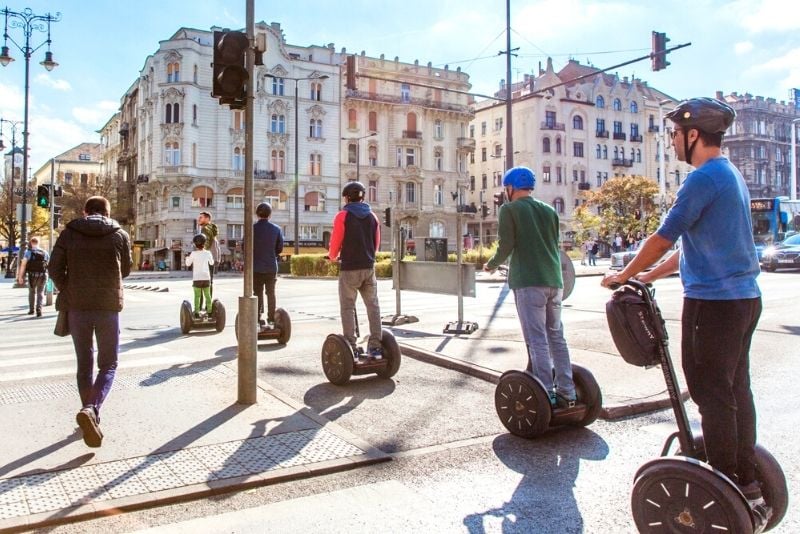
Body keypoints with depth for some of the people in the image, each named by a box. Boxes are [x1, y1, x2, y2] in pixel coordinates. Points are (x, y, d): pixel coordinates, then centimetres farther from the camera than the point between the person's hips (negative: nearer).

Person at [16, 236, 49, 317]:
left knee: (32, 292, 19)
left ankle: (31, 309, 26)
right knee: (40, 293, 7)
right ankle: (39, 309, -11)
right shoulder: (45, 252, 6)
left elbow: (23, 265, -10)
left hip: (32, 275, -1)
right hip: (43, 275, 1)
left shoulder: (28, 252, -3)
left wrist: (20, 276, -8)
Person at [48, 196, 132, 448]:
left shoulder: (69, 234, 1)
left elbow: (55, 269, -1)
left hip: (77, 306, 2)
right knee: (108, 364, 6)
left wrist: (69, 292, 15)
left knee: (84, 363, 15)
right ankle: (91, 409, -16)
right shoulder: (120, 235, 0)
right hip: (108, 306, -2)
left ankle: (91, 416, 20)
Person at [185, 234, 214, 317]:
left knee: (197, 296, 2)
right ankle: (209, 311, 14)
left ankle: (197, 312, -2)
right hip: (206, 278, 2)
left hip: (197, 278, -2)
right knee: (207, 295, 12)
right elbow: (211, 263, 14)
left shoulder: (193, 253, -10)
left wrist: (187, 257, 18)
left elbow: (188, 264, 0)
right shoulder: (208, 253, -3)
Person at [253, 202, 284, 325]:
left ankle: (258, 317, 5)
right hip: (271, 266, 1)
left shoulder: (252, 228, -8)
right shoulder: (276, 229, -3)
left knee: (258, 293, 7)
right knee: (271, 293, 11)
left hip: (256, 266, -1)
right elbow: (280, 248, 1)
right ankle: (271, 317, 12)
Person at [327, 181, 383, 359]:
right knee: (373, 306, 8)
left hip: (349, 268, -4)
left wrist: (332, 256, 15)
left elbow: (336, 241, -4)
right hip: (369, 267, 4)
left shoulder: (343, 216, -6)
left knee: (347, 308, 3)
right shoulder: (372, 216, 8)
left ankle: (351, 347, 0)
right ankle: (375, 346, 9)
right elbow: (376, 243, 12)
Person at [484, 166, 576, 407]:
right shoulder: (549, 210, 16)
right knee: (556, 336, 11)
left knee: (537, 339, -4)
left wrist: (491, 265, 10)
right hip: (554, 281, 6)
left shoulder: (509, 209, -1)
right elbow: (554, 245, 17)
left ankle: (547, 394, -4)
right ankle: (567, 392, 13)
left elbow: (506, 246, -7)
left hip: (529, 282, -6)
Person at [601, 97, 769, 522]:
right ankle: (747, 485, 22)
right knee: (735, 390, 14)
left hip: (714, 301, -10)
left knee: (713, 395, -2)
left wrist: (624, 276, 1)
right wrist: (652, 275, 23)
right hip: (744, 297, 10)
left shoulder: (705, 177, -14)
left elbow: (664, 237, -12)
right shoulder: (731, 175, 17)